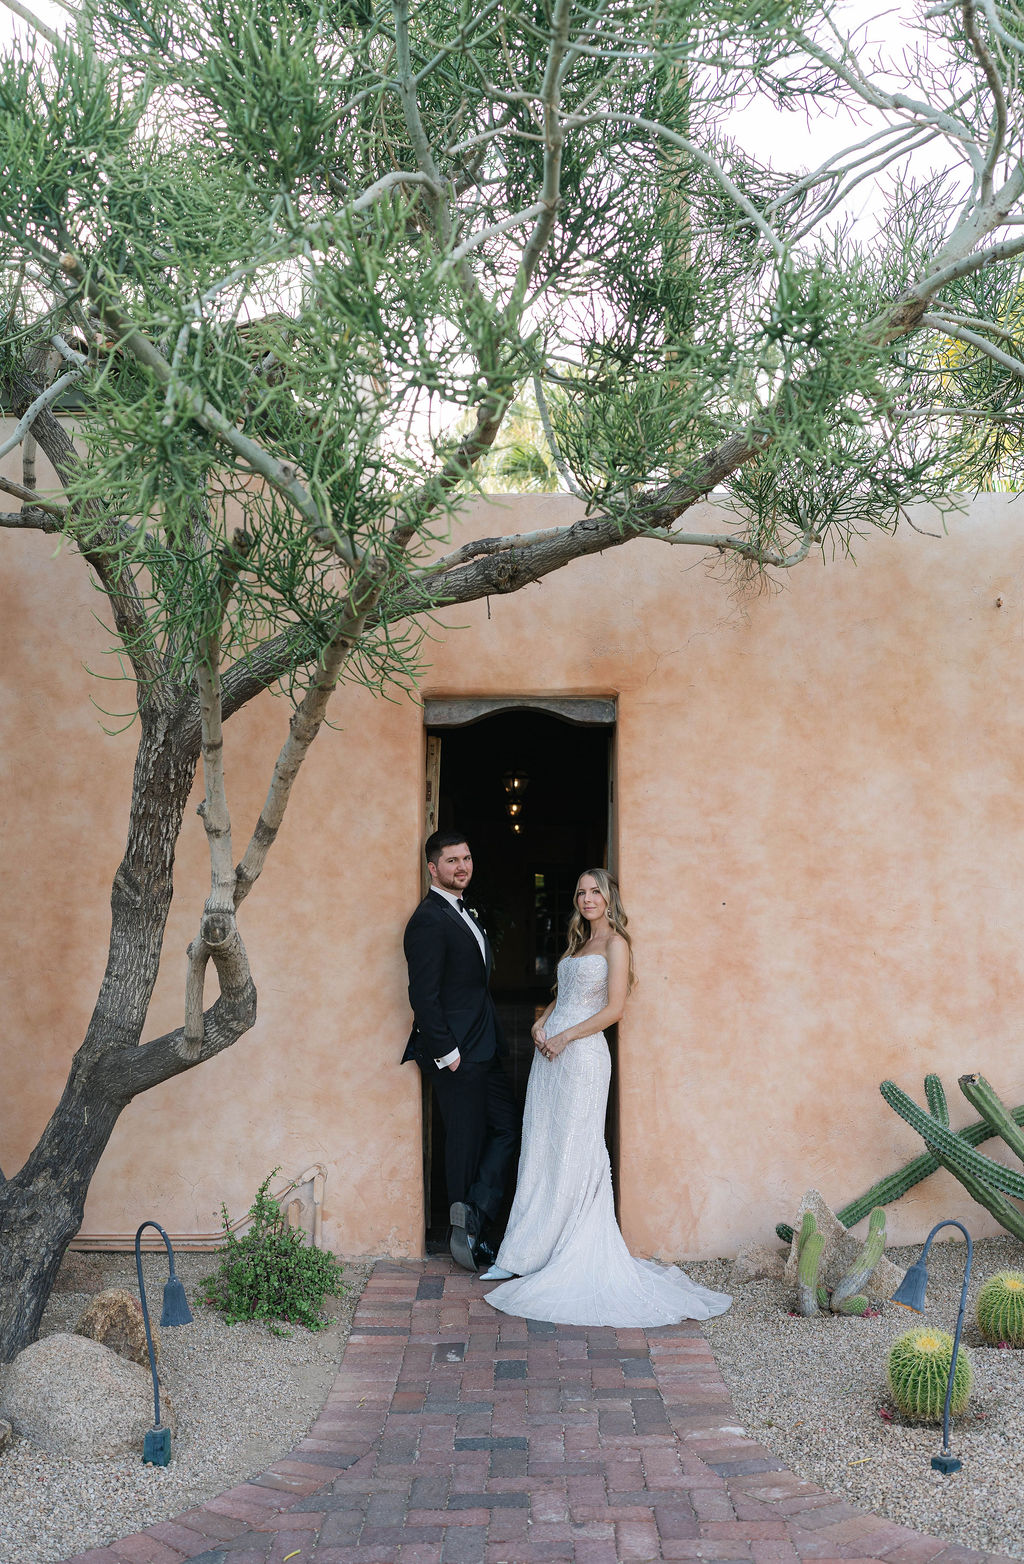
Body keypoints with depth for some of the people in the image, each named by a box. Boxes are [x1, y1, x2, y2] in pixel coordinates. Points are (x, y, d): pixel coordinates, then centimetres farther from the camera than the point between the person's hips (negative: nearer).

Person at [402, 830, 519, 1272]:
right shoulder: (429, 921, -15)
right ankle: (469, 1230, 12)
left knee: (507, 1128, 9)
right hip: (458, 1053, -10)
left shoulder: (463, 913, 15)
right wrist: (445, 1052, -19)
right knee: (466, 1141, 0)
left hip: (483, 1050, 10)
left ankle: (470, 1222, 11)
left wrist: (493, 1039, 15)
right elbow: (423, 995, -20)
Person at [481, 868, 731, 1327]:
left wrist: (565, 1037, -13)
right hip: (550, 1051, 8)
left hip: (582, 1053, -8)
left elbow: (614, 1008, -11)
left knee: (573, 1153, -3)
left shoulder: (615, 944, -4)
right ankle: (526, 1254, 12)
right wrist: (541, 1022, 4)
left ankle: (572, 1258, 5)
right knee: (540, 1151, 7)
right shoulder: (577, 944, 19)